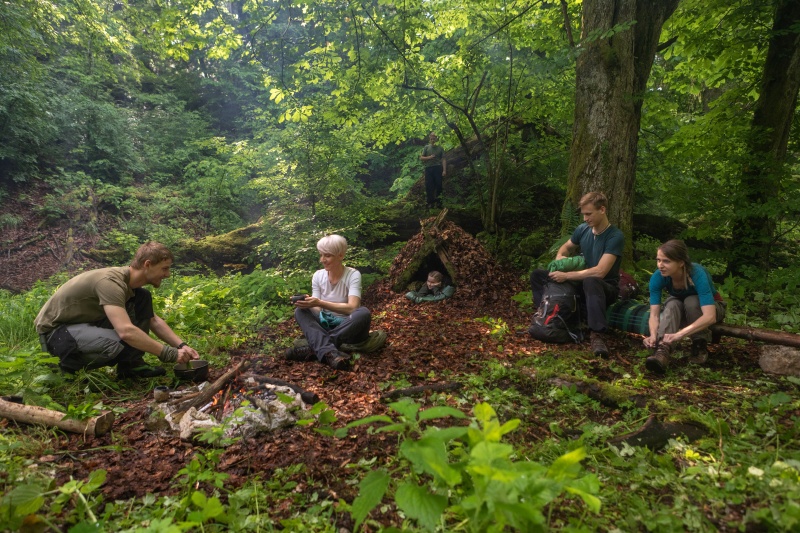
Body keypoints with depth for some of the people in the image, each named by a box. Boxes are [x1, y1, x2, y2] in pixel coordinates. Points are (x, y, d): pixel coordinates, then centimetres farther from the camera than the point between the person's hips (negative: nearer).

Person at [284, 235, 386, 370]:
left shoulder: (353, 275, -12)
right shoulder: (318, 275, 0)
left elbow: (352, 308, -25)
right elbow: (316, 309, -4)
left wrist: (320, 303, -34)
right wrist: (308, 304, -28)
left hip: (348, 326, -3)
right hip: (325, 325, 4)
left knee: (363, 313, -34)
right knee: (300, 311, -21)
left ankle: (314, 348, -35)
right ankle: (328, 351, -43)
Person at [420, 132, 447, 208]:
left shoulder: (440, 148, 11)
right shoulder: (426, 147, 13)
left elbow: (443, 159, 5)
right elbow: (421, 157, 10)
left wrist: (444, 170, -6)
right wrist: (429, 157, -8)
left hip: (437, 168, 0)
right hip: (428, 168, 1)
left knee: (438, 185, -6)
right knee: (429, 186, -3)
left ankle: (438, 202, 0)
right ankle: (429, 202, 1)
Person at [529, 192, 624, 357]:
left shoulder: (615, 236, -20)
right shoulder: (582, 229, -1)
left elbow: (599, 272, -29)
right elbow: (566, 247, 19)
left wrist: (566, 276, -26)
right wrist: (559, 258, -5)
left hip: (605, 288, -6)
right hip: (582, 283, 7)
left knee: (590, 281, -43)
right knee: (537, 274, -1)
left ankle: (597, 335, -43)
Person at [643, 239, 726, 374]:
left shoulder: (697, 274, -36)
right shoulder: (658, 277, -27)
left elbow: (709, 316, -45)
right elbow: (654, 314, -29)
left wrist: (679, 334, -56)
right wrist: (653, 335, -49)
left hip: (710, 307, -2)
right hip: (680, 309, 2)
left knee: (691, 302, -34)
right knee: (672, 305, -32)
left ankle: (700, 346, -17)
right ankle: (662, 351, -49)